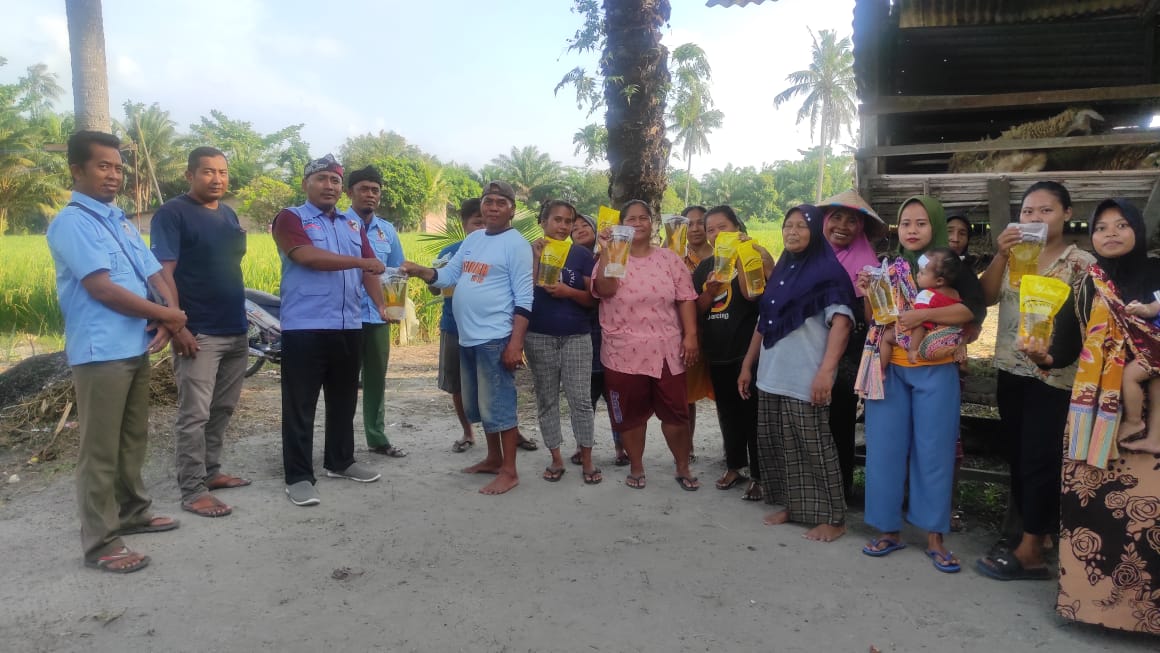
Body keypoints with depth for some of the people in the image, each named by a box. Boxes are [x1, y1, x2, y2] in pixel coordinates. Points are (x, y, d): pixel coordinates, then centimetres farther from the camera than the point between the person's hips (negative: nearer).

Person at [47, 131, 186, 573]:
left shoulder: (121, 221, 16)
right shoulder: (72, 223, -11)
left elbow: (155, 274, 12)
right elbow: (103, 288, -20)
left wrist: (168, 315, -7)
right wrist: (167, 316, -12)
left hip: (136, 348, 9)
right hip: (101, 353, -8)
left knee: (134, 438, 18)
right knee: (100, 450, -2)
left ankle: (132, 512, 33)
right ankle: (100, 543, 6)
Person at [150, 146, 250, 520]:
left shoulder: (229, 215, 14)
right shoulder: (172, 214, -8)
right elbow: (163, 272, -14)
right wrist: (177, 326, -20)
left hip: (236, 330, 8)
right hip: (198, 333, -8)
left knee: (222, 410, 15)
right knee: (194, 415, -4)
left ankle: (211, 472, 27)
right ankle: (193, 491, 3)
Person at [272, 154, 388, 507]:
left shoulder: (354, 225, 17)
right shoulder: (290, 219, -1)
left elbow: (368, 270, 12)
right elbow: (308, 256, -18)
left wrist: (382, 305, -4)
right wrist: (360, 261, -16)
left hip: (348, 326, 6)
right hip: (304, 327, -6)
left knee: (344, 400, 15)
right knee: (300, 404, -1)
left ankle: (341, 461, 29)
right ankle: (298, 477, 6)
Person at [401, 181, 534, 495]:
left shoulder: (516, 244, -8)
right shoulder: (472, 240, 14)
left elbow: (524, 298, -13)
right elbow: (447, 276, 13)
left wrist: (516, 342, -19)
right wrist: (419, 271, -6)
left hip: (496, 338, -8)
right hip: (467, 337, 8)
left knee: (498, 404, -3)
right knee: (479, 405, 17)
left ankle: (509, 471, 6)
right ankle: (493, 458, 31)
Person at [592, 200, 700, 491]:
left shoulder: (669, 259, 5)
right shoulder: (610, 258, 1)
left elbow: (686, 298, 2)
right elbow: (604, 290, -18)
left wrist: (691, 336, -7)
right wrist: (606, 251, -23)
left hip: (666, 351, 1)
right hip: (624, 353, -1)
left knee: (676, 411, 6)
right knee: (630, 414, 9)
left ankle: (683, 468, 23)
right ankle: (636, 467, 27)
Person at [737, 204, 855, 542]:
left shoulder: (828, 270, -5)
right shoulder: (780, 272, 17)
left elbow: (841, 322, -15)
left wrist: (826, 370, -26)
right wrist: (747, 365, 18)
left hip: (805, 379, -7)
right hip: (771, 376, 7)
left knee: (815, 448, -2)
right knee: (776, 446, 11)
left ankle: (832, 518, 9)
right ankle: (791, 506, 25)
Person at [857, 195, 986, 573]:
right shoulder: (887, 268, 9)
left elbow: (975, 308, -15)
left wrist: (924, 315, -24)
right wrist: (868, 297, -5)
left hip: (935, 372, -3)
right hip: (890, 369, 3)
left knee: (934, 451, 2)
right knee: (885, 448, 4)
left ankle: (935, 538, 13)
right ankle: (889, 529, 17)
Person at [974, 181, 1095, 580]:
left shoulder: (1081, 262, -4)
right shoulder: (1013, 255, 9)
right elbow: (985, 297, -5)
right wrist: (1001, 256, -16)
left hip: (1053, 375, -5)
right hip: (1010, 371, 5)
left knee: (1039, 459, -4)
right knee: (1017, 457, 11)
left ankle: (1029, 551, 3)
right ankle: (1034, 529, 25)